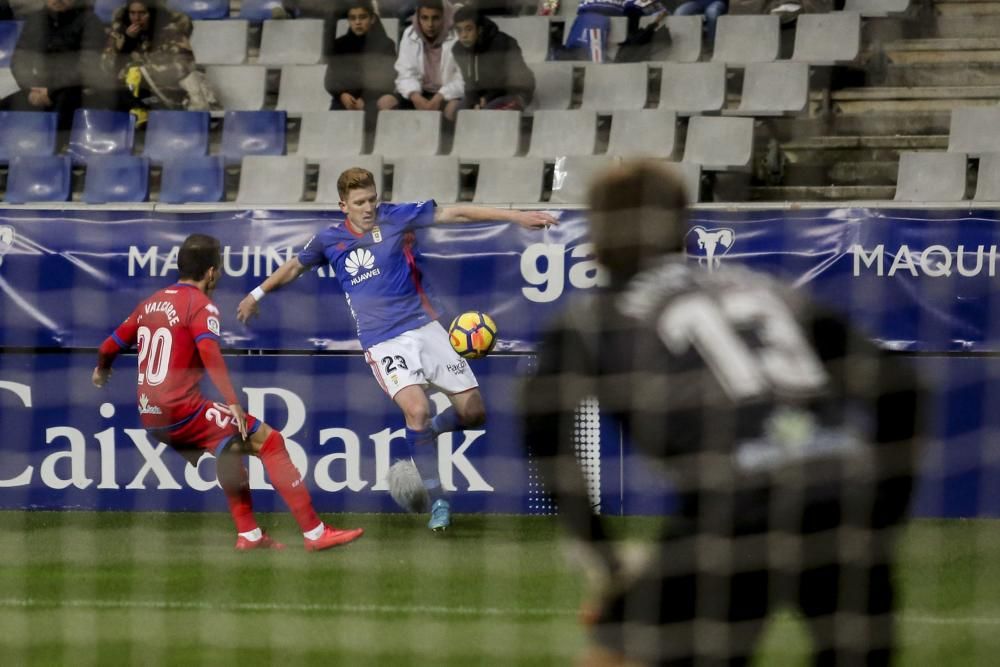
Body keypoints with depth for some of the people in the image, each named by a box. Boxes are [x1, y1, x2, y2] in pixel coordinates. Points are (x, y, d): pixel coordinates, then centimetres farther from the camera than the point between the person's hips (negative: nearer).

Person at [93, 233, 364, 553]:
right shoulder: (200, 304, -6)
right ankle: (314, 532, -9)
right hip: (183, 409, -8)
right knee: (270, 441, -3)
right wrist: (232, 402, -29)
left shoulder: (151, 302, 15)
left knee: (229, 444, 30)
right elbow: (209, 352, -23)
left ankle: (248, 534, 25)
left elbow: (109, 347, 19)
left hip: (150, 418, 8)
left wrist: (101, 371, 41)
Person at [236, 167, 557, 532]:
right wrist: (258, 294, 35)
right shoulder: (329, 240, 4)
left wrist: (516, 216, -4)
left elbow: (455, 213, 0)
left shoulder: (395, 217, 1)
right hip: (383, 342, -2)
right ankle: (437, 501, -17)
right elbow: (294, 266, 24)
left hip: (424, 327, 2)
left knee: (473, 412, -4)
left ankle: (422, 434, 28)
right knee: (417, 409, -26)